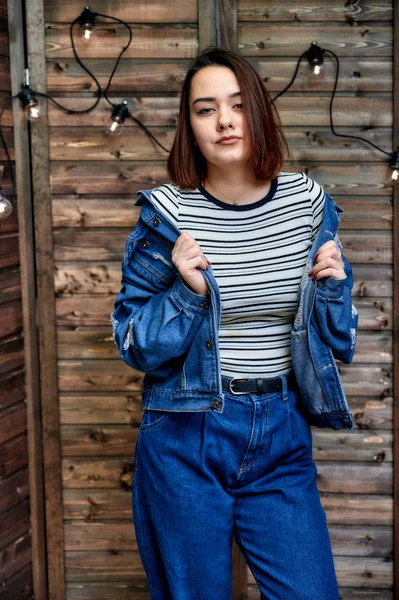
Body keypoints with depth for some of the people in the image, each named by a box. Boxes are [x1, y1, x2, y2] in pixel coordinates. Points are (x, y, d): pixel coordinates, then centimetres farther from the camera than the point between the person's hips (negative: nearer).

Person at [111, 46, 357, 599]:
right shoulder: (166, 212, -8)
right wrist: (188, 293, -19)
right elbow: (133, 345, -3)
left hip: (282, 435, 2)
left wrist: (331, 286, -9)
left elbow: (332, 335, 12)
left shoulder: (308, 201, 1)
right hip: (185, 441, -2)